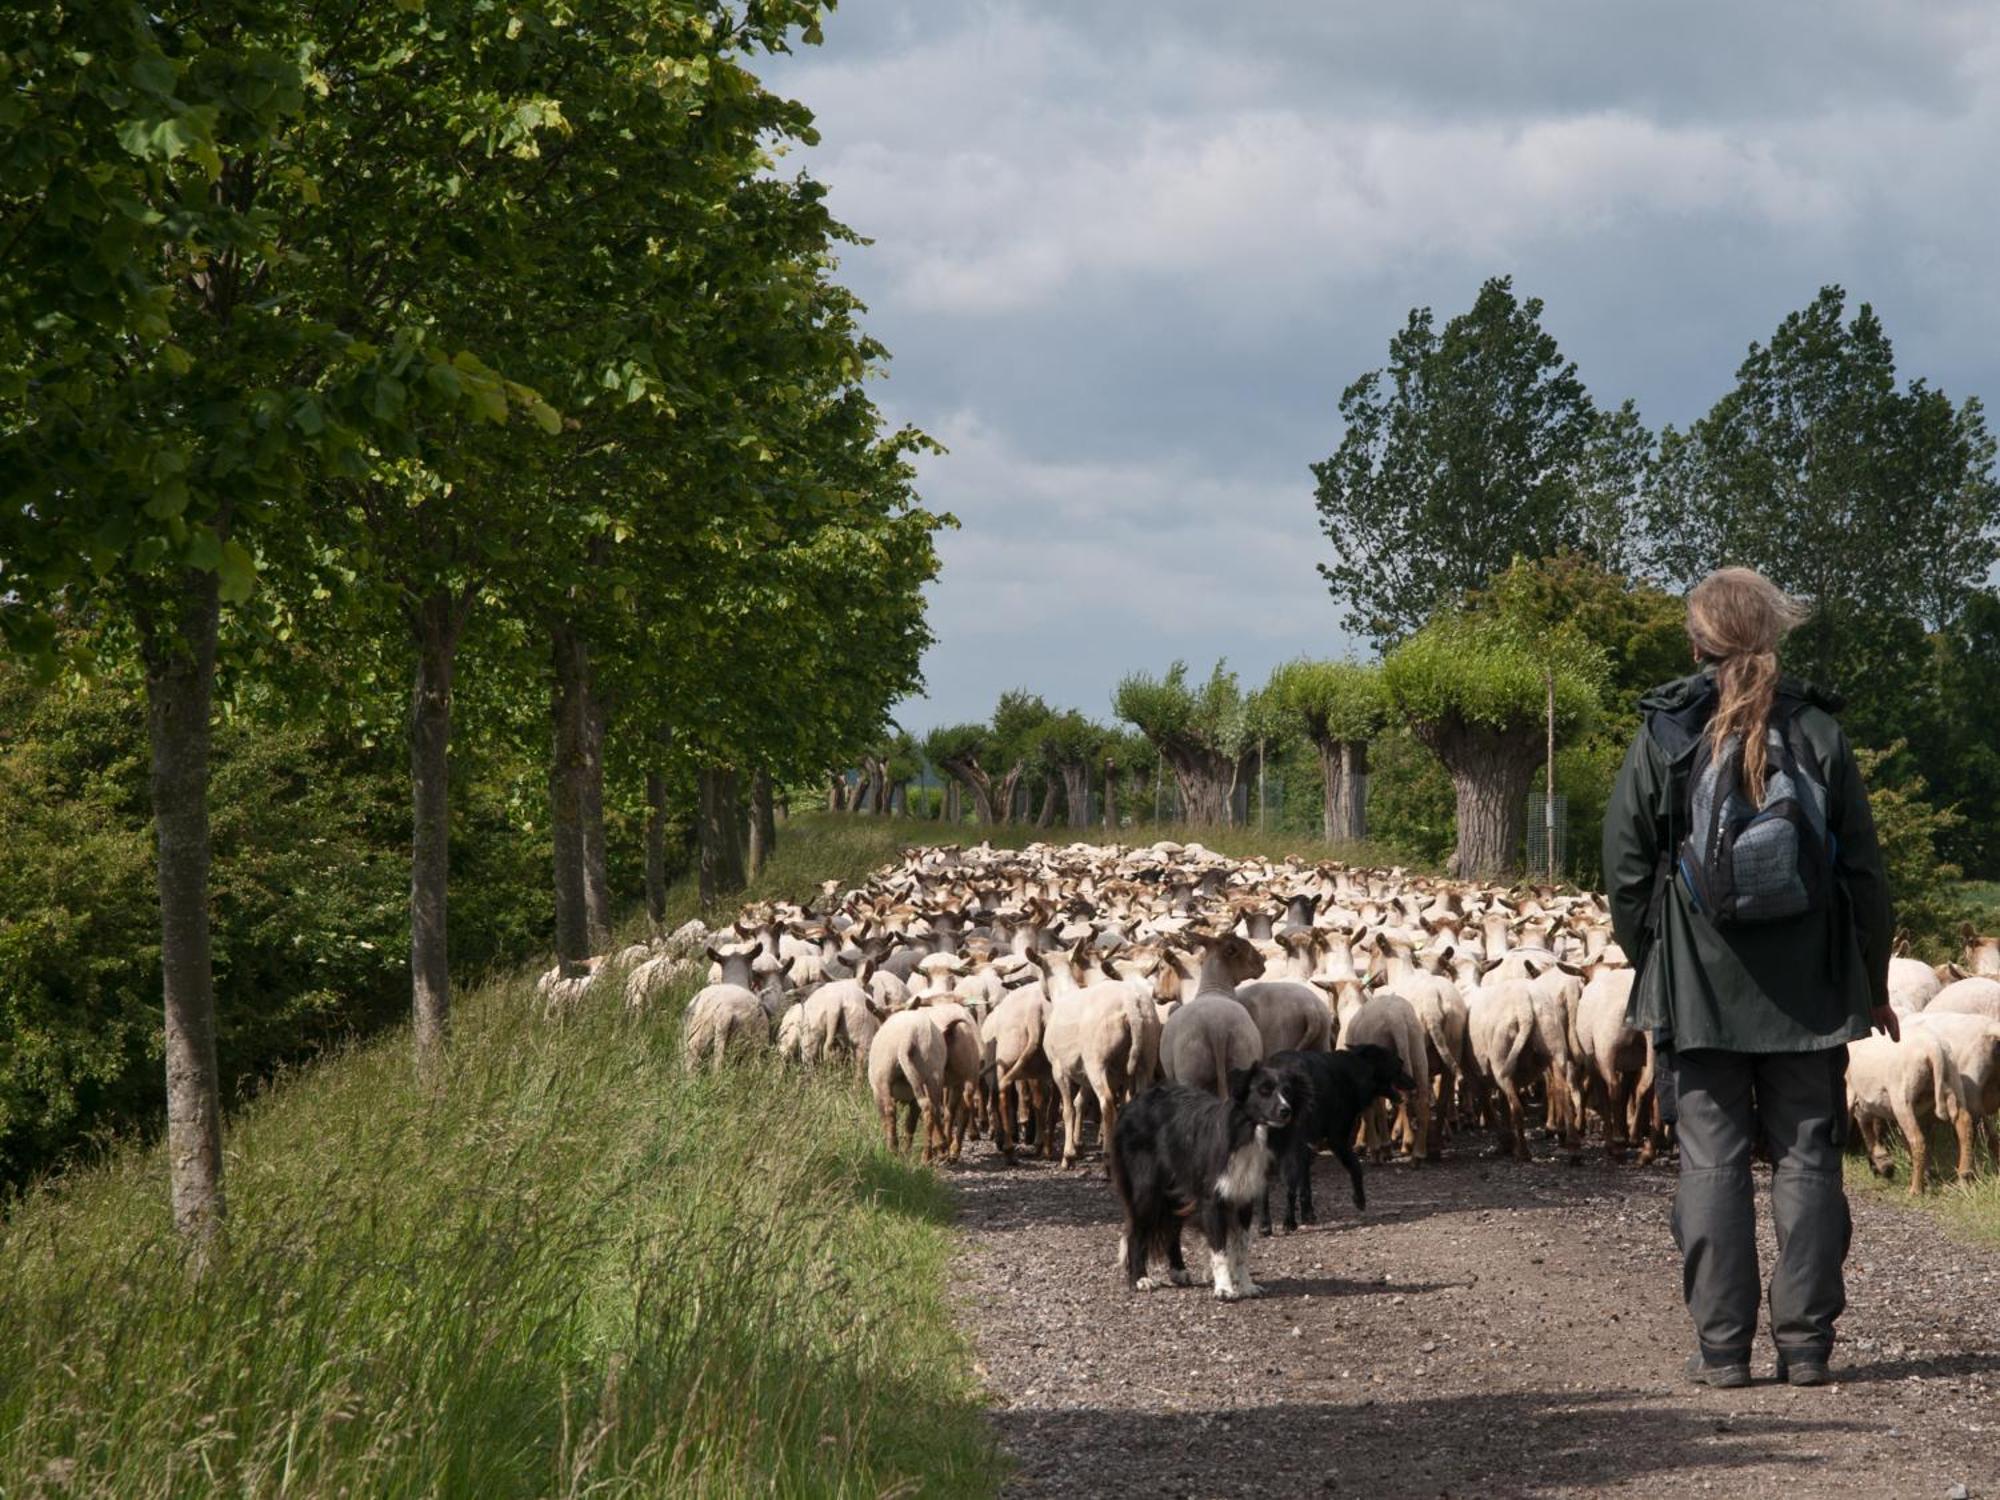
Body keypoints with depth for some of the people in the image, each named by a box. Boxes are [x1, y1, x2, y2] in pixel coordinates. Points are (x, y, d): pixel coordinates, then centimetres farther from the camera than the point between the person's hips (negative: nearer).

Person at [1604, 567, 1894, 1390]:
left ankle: (1722, 1343, 3)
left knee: (1712, 1160, 4)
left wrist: (1650, 962, 12)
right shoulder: (1818, 733, -2)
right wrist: (1873, 980, 13)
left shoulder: (1662, 738, -4)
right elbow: (1863, 870, 2)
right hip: (1810, 990, 1)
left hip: (1698, 987, -1)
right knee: (1807, 1158, 7)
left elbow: (1625, 873, -2)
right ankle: (1805, 1341, 7)